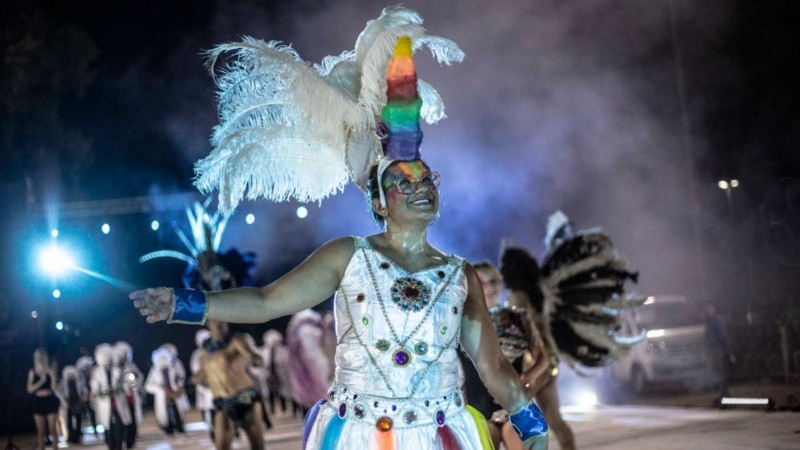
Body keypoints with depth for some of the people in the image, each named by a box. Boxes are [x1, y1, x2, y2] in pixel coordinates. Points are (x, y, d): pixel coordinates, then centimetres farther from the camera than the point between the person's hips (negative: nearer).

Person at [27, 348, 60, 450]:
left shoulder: (50, 370, 0)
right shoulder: (32, 372, 5)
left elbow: (55, 388, -7)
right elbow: (30, 389, -3)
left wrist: (52, 374, -15)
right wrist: (42, 380, -12)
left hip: (50, 401, -1)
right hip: (38, 402, 2)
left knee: (52, 430, -1)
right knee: (40, 431, 4)